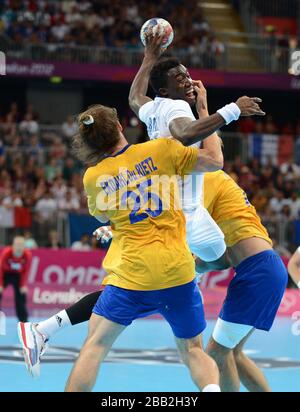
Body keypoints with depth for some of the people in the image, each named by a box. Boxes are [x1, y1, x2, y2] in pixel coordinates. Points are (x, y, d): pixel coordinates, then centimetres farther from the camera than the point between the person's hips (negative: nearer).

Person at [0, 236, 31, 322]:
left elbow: (26, 271, -10)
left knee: (21, 296, -2)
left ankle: (23, 320, 8)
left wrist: (23, 285, -14)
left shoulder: (27, 255, -24)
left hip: (18, 275, 2)